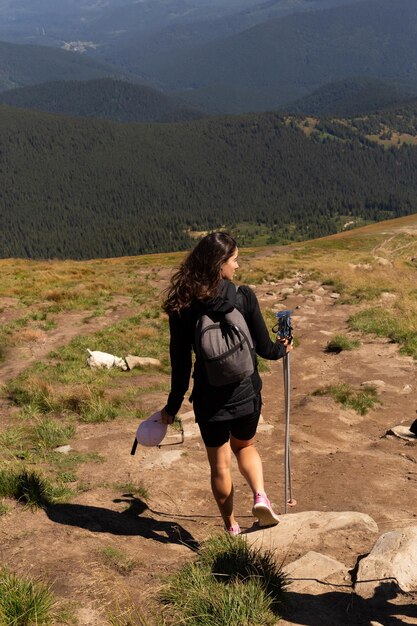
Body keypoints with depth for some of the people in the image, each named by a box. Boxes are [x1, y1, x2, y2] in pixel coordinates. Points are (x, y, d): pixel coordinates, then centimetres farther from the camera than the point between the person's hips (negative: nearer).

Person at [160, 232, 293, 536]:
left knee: (220, 464, 17)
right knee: (246, 445, 28)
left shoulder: (182, 306, -10)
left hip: (209, 398, 0)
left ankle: (232, 528, 29)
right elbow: (264, 348, -7)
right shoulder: (244, 297, -13)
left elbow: (181, 362, -5)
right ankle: (260, 495, 5)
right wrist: (283, 348, 16)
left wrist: (173, 405, 6)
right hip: (245, 393, 0)